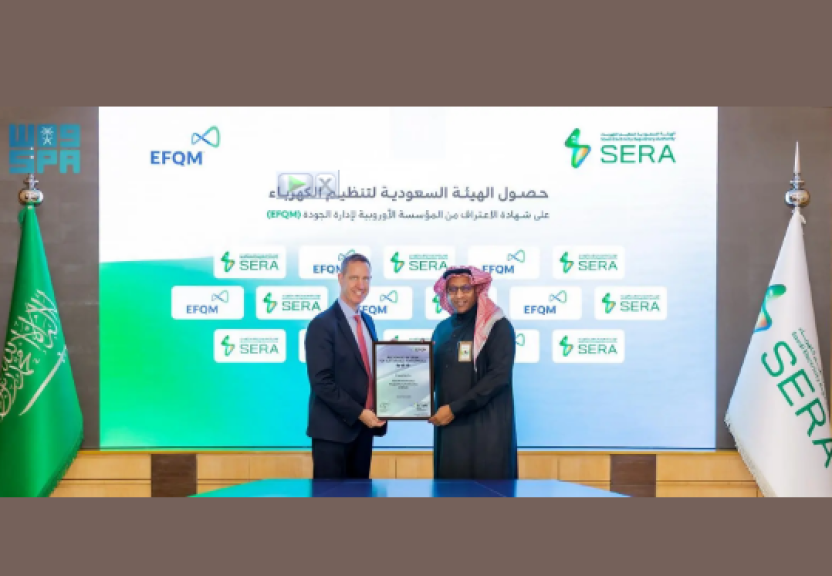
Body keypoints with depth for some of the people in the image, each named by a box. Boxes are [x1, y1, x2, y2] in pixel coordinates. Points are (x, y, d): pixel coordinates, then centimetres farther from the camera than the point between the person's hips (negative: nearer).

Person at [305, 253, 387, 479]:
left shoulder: (367, 321, 14)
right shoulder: (322, 324, -11)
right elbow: (321, 382, -17)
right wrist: (358, 413, -18)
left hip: (363, 427, 7)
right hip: (333, 430, -7)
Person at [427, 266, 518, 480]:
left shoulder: (497, 326, -5)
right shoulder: (443, 329, 13)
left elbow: (499, 376, -14)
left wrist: (455, 409, -15)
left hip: (486, 427, -5)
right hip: (448, 425, 6)